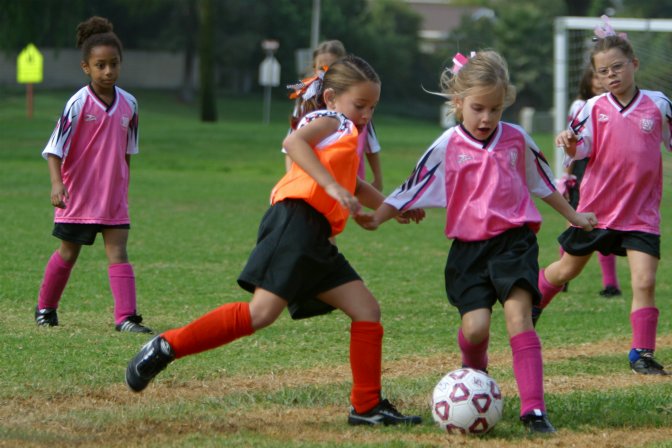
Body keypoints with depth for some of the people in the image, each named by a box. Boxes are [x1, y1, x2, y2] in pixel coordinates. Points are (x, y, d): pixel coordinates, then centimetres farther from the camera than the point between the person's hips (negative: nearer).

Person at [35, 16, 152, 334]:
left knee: (118, 253, -6)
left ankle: (126, 317, -11)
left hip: (113, 196, 3)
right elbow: (54, 149, -13)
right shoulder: (78, 104, -14)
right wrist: (57, 183, -26)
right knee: (67, 254, 11)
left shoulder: (128, 104, -1)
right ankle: (45, 308, 29)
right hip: (77, 196, -3)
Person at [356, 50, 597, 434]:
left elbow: (542, 182, 22)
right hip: (469, 247, 0)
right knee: (475, 326, -11)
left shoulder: (517, 139, 5)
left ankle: (534, 408, -22)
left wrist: (573, 216, 31)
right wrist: (377, 218, -15)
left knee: (518, 313, -18)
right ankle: (474, 374, 26)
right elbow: (412, 190, -2)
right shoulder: (446, 148, -2)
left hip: (515, 241, 0)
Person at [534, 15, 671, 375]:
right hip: (596, 207, 1)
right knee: (567, 269, 19)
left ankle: (642, 352, -3)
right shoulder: (594, 109, -5)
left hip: (641, 212, -1)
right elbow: (581, 149, -11)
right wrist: (570, 143, -33)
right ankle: (532, 303, 46)